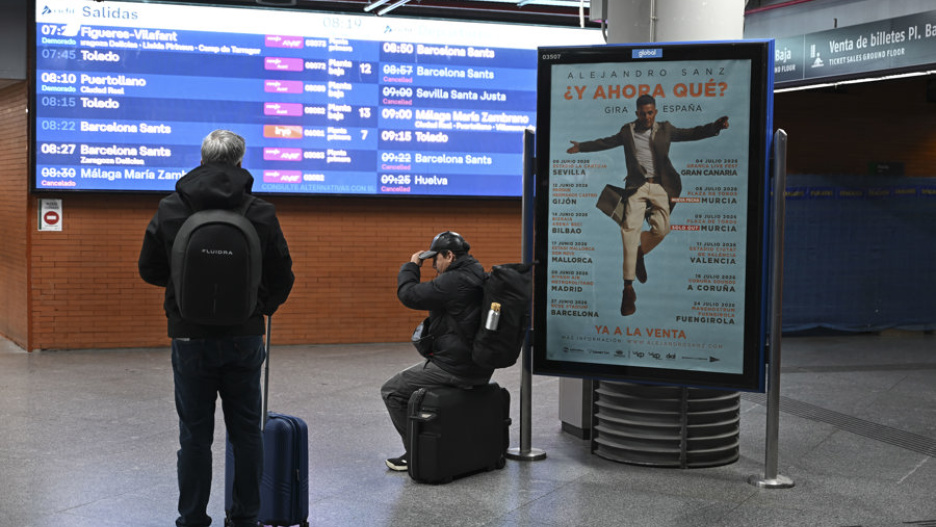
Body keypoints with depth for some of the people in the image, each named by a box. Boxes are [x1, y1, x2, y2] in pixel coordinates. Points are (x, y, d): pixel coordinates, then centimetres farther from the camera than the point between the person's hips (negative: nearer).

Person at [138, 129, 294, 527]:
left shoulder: (169, 210, -5)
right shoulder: (262, 213, -6)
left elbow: (149, 270, 4)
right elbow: (282, 279, 0)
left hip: (191, 337, 0)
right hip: (244, 338, 1)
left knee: (195, 435, 7)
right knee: (246, 431, 11)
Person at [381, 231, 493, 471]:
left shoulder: (453, 282, -21)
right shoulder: (478, 277, 10)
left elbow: (409, 294, -16)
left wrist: (411, 266, -2)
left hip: (455, 368, -10)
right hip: (480, 368, 10)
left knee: (392, 391, 2)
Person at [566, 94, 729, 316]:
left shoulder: (665, 129, 13)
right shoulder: (628, 131, 13)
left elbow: (691, 134, 9)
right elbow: (607, 142, 23)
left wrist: (716, 126, -4)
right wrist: (582, 146, 22)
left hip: (660, 186, 1)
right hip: (637, 186, -1)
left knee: (661, 229, -13)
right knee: (630, 227, -17)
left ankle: (639, 254, 25)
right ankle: (628, 288, -18)